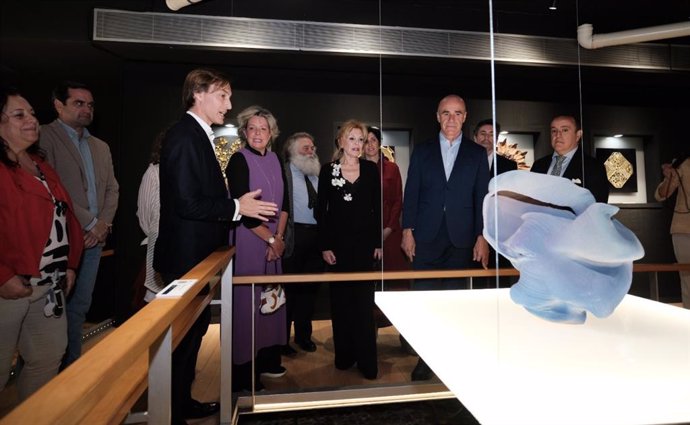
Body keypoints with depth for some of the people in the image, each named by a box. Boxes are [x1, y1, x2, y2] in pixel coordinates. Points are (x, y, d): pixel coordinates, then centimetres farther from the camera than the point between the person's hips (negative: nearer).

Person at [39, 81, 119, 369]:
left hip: (94, 238, 6)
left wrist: (104, 223, 0)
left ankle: (72, 364, 24)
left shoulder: (101, 147, 17)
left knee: (79, 306, 13)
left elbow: (112, 189, 16)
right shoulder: (45, 137, -5)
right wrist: (90, 223, -12)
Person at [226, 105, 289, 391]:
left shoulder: (274, 159, 9)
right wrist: (272, 239, -9)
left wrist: (279, 237, -2)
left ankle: (267, 360, 28)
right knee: (247, 301, -1)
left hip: (273, 242, 6)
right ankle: (243, 372, 13)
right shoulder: (239, 161, -10)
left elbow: (284, 202, 9)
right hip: (247, 241, -6)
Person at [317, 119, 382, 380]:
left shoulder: (371, 170, 5)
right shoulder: (328, 170, 1)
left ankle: (367, 360, 12)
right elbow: (321, 210, 1)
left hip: (364, 243, 0)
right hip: (338, 243, 0)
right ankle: (344, 355, 23)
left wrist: (378, 243, 0)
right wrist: (324, 246, -4)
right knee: (341, 300, 8)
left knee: (364, 301, 2)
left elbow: (377, 209, 6)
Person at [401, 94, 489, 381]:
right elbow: (411, 193, 5)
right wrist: (407, 231, -2)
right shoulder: (422, 151, 9)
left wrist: (482, 237, -3)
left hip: (461, 239, 0)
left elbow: (482, 197, 4)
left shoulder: (477, 153, 8)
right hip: (426, 238, 0)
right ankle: (425, 358, 16)